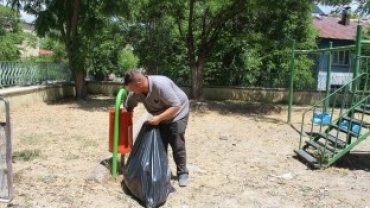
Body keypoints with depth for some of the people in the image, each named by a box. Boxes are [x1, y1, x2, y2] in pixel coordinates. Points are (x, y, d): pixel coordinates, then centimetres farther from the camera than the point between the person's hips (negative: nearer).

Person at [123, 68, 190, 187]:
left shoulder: (160, 85, -38)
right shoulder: (136, 92, -17)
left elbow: (176, 106, -34)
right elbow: (128, 108, -4)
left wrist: (158, 118, -36)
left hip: (177, 114, -6)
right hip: (160, 117, 6)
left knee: (177, 145, -5)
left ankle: (183, 173, 9)